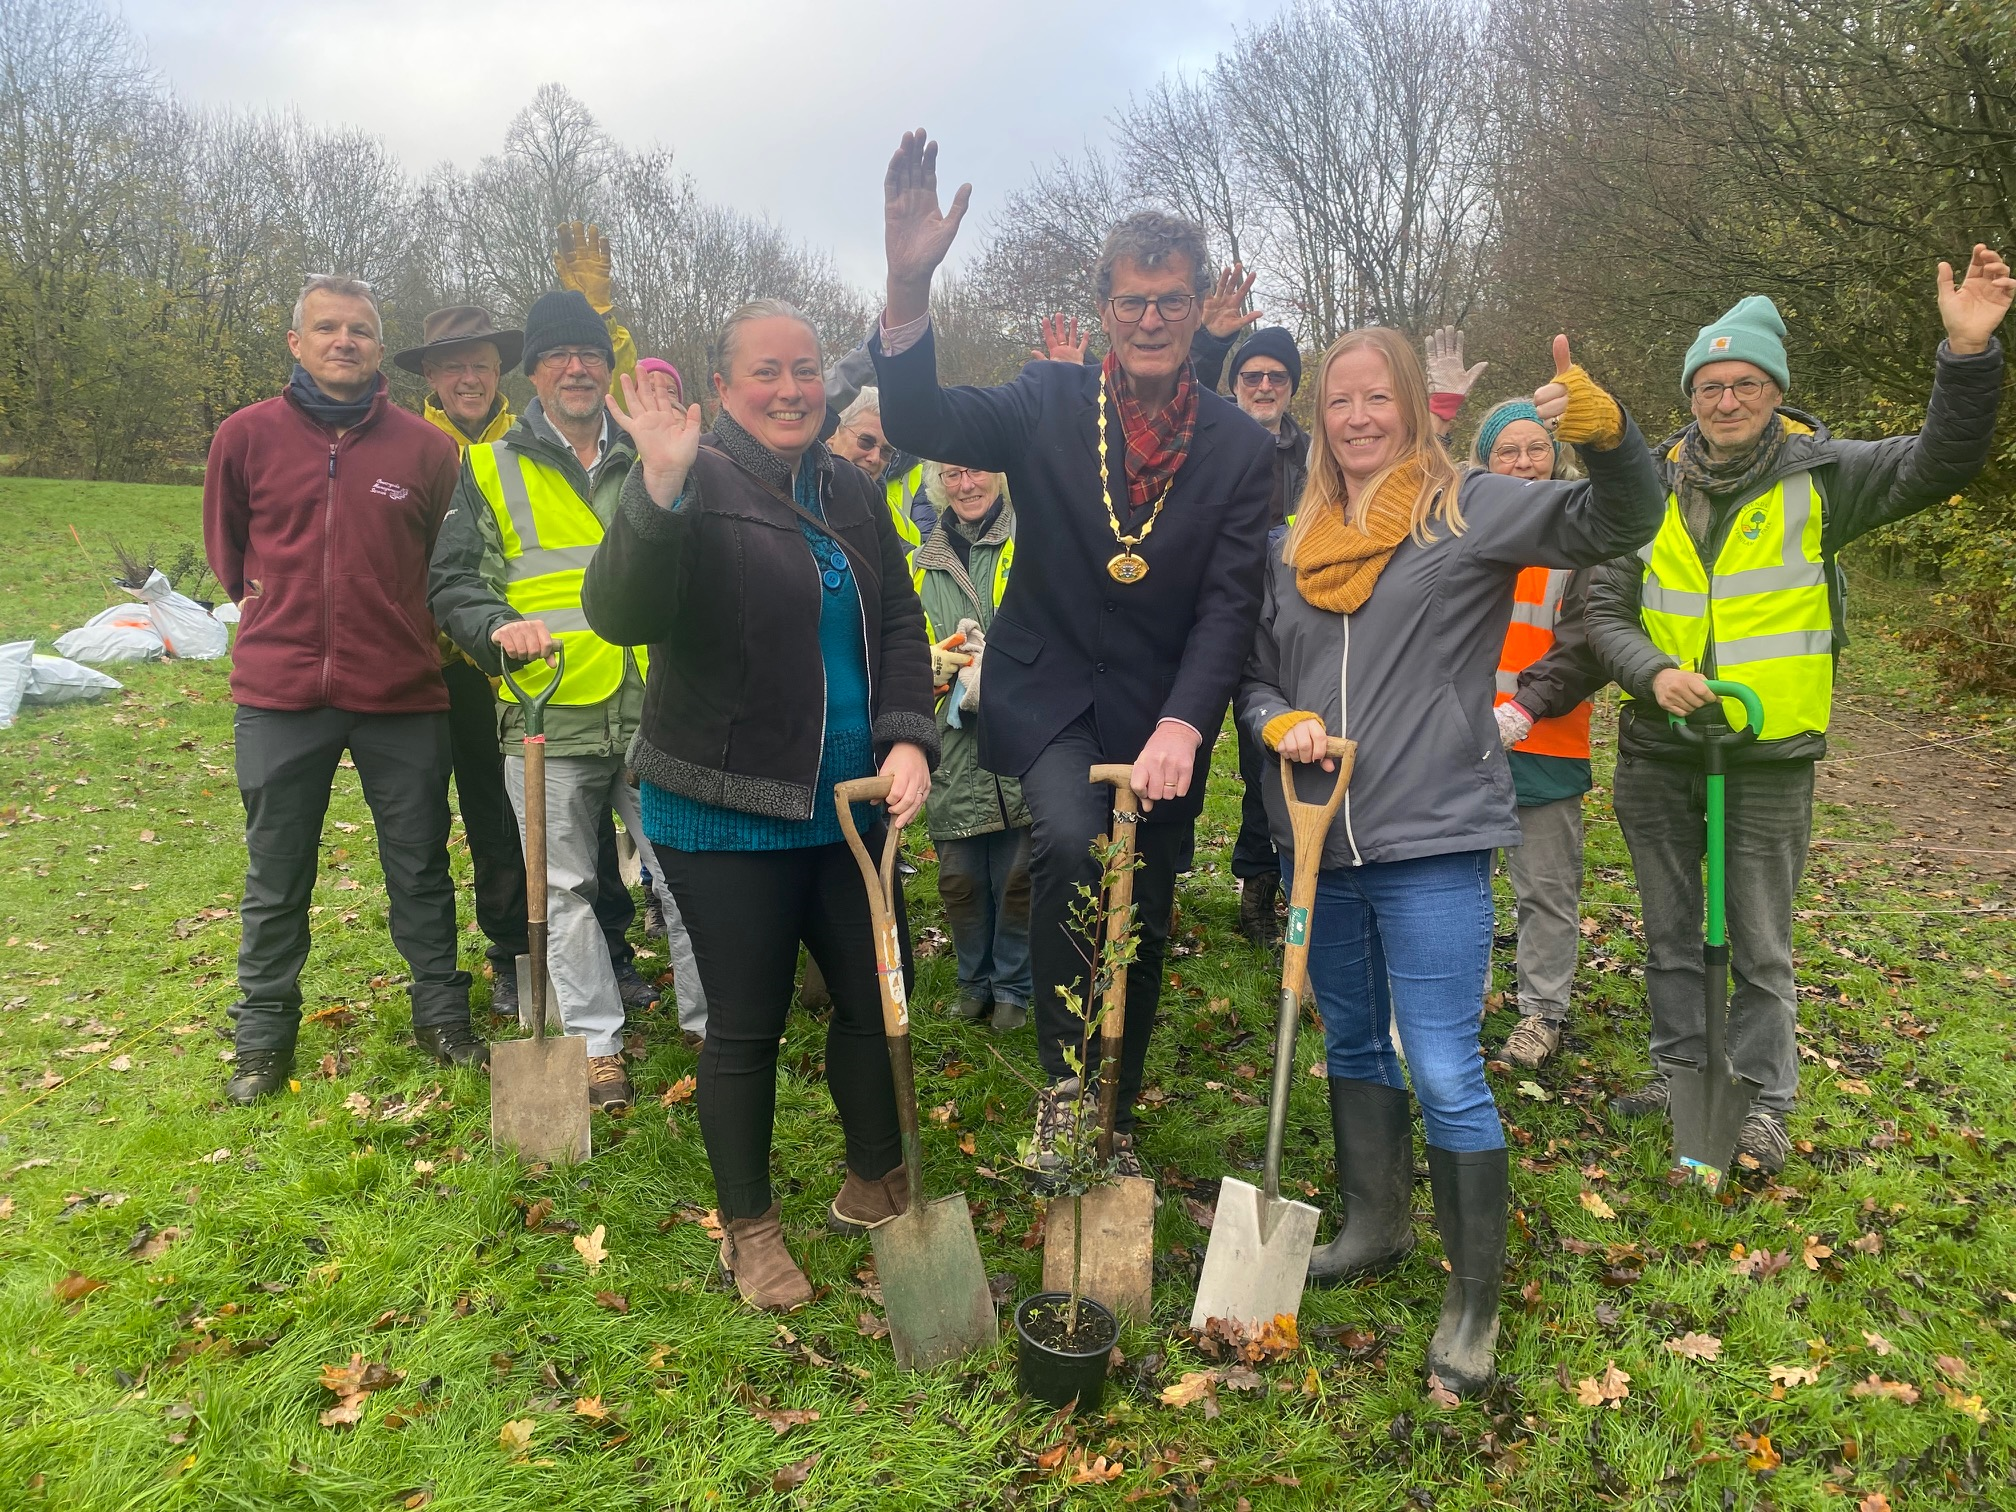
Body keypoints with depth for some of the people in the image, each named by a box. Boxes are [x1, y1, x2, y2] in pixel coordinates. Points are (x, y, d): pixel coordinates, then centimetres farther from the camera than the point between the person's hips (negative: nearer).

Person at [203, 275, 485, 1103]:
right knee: (275, 878, 10)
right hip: (279, 693, 0)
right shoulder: (247, 435, 0)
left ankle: (441, 1014, 26)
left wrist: (395, 623, 11)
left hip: (402, 693, 0)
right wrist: (279, 605, 10)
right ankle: (264, 1037, 26)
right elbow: (225, 546, 15)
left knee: (420, 867, 11)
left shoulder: (425, 446, 0)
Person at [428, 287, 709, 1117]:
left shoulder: (649, 461, 14)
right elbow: (451, 582, 5)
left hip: (654, 713, 1)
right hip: (546, 715, -1)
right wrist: (497, 627, -15)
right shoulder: (489, 468, 7)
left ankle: (713, 1023, 20)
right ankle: (596, 1042, 19)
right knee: (566, 889, 6)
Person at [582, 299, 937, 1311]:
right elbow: (620, 618, -25)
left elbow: (899, 624, 10)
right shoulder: (698, 487, -11)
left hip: (846, 807, 6)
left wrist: (908, 738, -6)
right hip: (725, 816, -6)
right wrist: (659, 493, -39)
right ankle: (748, 1227, 27)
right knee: (747, 1022, 6)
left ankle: (875, 1187, 37)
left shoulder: (851, 494, 9)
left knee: (877, 994, 14)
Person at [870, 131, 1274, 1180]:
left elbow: (1229, 604, -7)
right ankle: (1063, 1081, -9)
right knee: (1070, 841, -31)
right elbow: (920, 425, -18)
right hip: (1049, 694, -2)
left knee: (1142, 930, 11)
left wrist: (1181, 727, -22)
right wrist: (910, 287, -35)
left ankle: (1112, 1124, 34)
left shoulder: (1241, 448, -1)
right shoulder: (1050, 402, -3)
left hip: (1162, 717, 2)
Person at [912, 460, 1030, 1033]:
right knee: (959, 875, 8)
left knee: (1018, 874, 2)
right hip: (954, 747, 3)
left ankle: (1011, 985, 22)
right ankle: (973, 979, 29)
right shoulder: (923, 565, 15)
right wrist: (934, 659, -2)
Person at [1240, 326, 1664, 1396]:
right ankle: (1374, 1226, 40)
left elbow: (1620, 520, -14)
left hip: (1432, 841, -5)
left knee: (1444, 1073, -5)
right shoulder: (1296, 545, 11)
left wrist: (1603, 428, -33)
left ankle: (1474, 1297, 12)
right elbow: (1256, 672, 16)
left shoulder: (1468, 510, -2)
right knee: (1353, 1046, 19)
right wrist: (1281, 723, -6)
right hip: (1321, 844, 6)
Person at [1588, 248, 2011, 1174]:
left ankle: (1763, 1098, 24)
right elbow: (1606, 611, 1)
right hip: (1657, 754, 3)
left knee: (1760, 946, 8)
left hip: (1769, 757, -3)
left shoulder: (1818, 477, -5)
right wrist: (1654, 672, -17)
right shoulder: (1654, 490, 1)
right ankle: (1680, 1065, 35)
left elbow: (1938, 464, -18)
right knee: (1670, 933, 17)